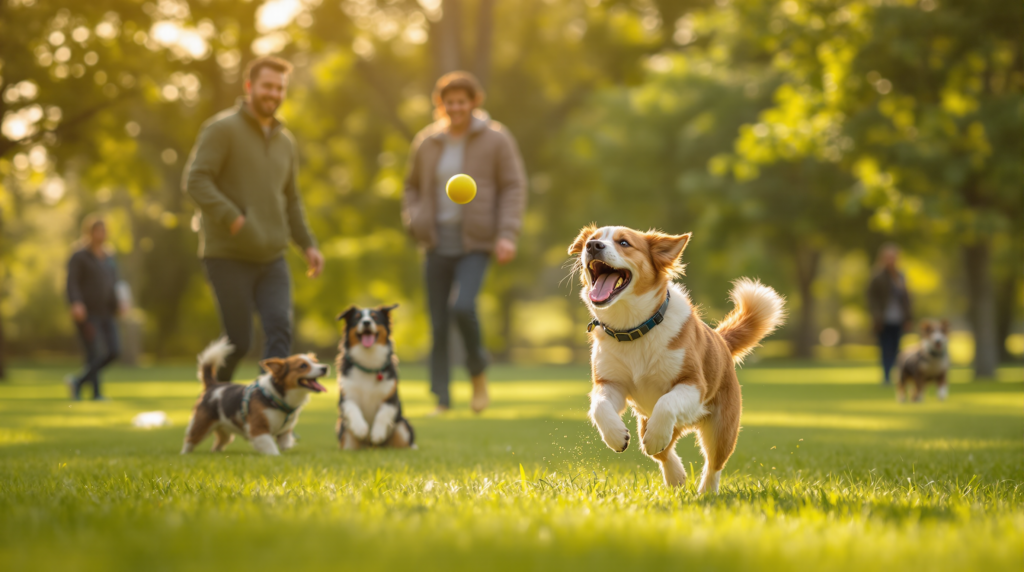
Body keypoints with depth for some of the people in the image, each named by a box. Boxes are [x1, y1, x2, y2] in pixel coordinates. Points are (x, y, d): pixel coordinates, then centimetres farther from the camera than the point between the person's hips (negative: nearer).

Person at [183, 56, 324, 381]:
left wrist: (308, 244, 13)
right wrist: (233, 219, -24)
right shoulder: (223, 129, -6)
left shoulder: (285, 141, 16)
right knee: (238, 341, -2)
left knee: (280, 330, -12)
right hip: (228, 256, -6)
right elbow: (196, 180, -15)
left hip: (272, 257, 6)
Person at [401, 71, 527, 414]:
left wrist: (507, 234, -13)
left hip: (475, 243, -4)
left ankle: (478, 372, 2)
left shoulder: (495, 140, -2)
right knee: (438, 324, 2)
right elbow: (413, 186, 20)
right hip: (438, 243, 4)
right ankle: (442, 399, 11)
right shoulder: (426, 142, 8)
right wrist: (414, 219, 2)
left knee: (462, 306, -24)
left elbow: (513, 188, -3)